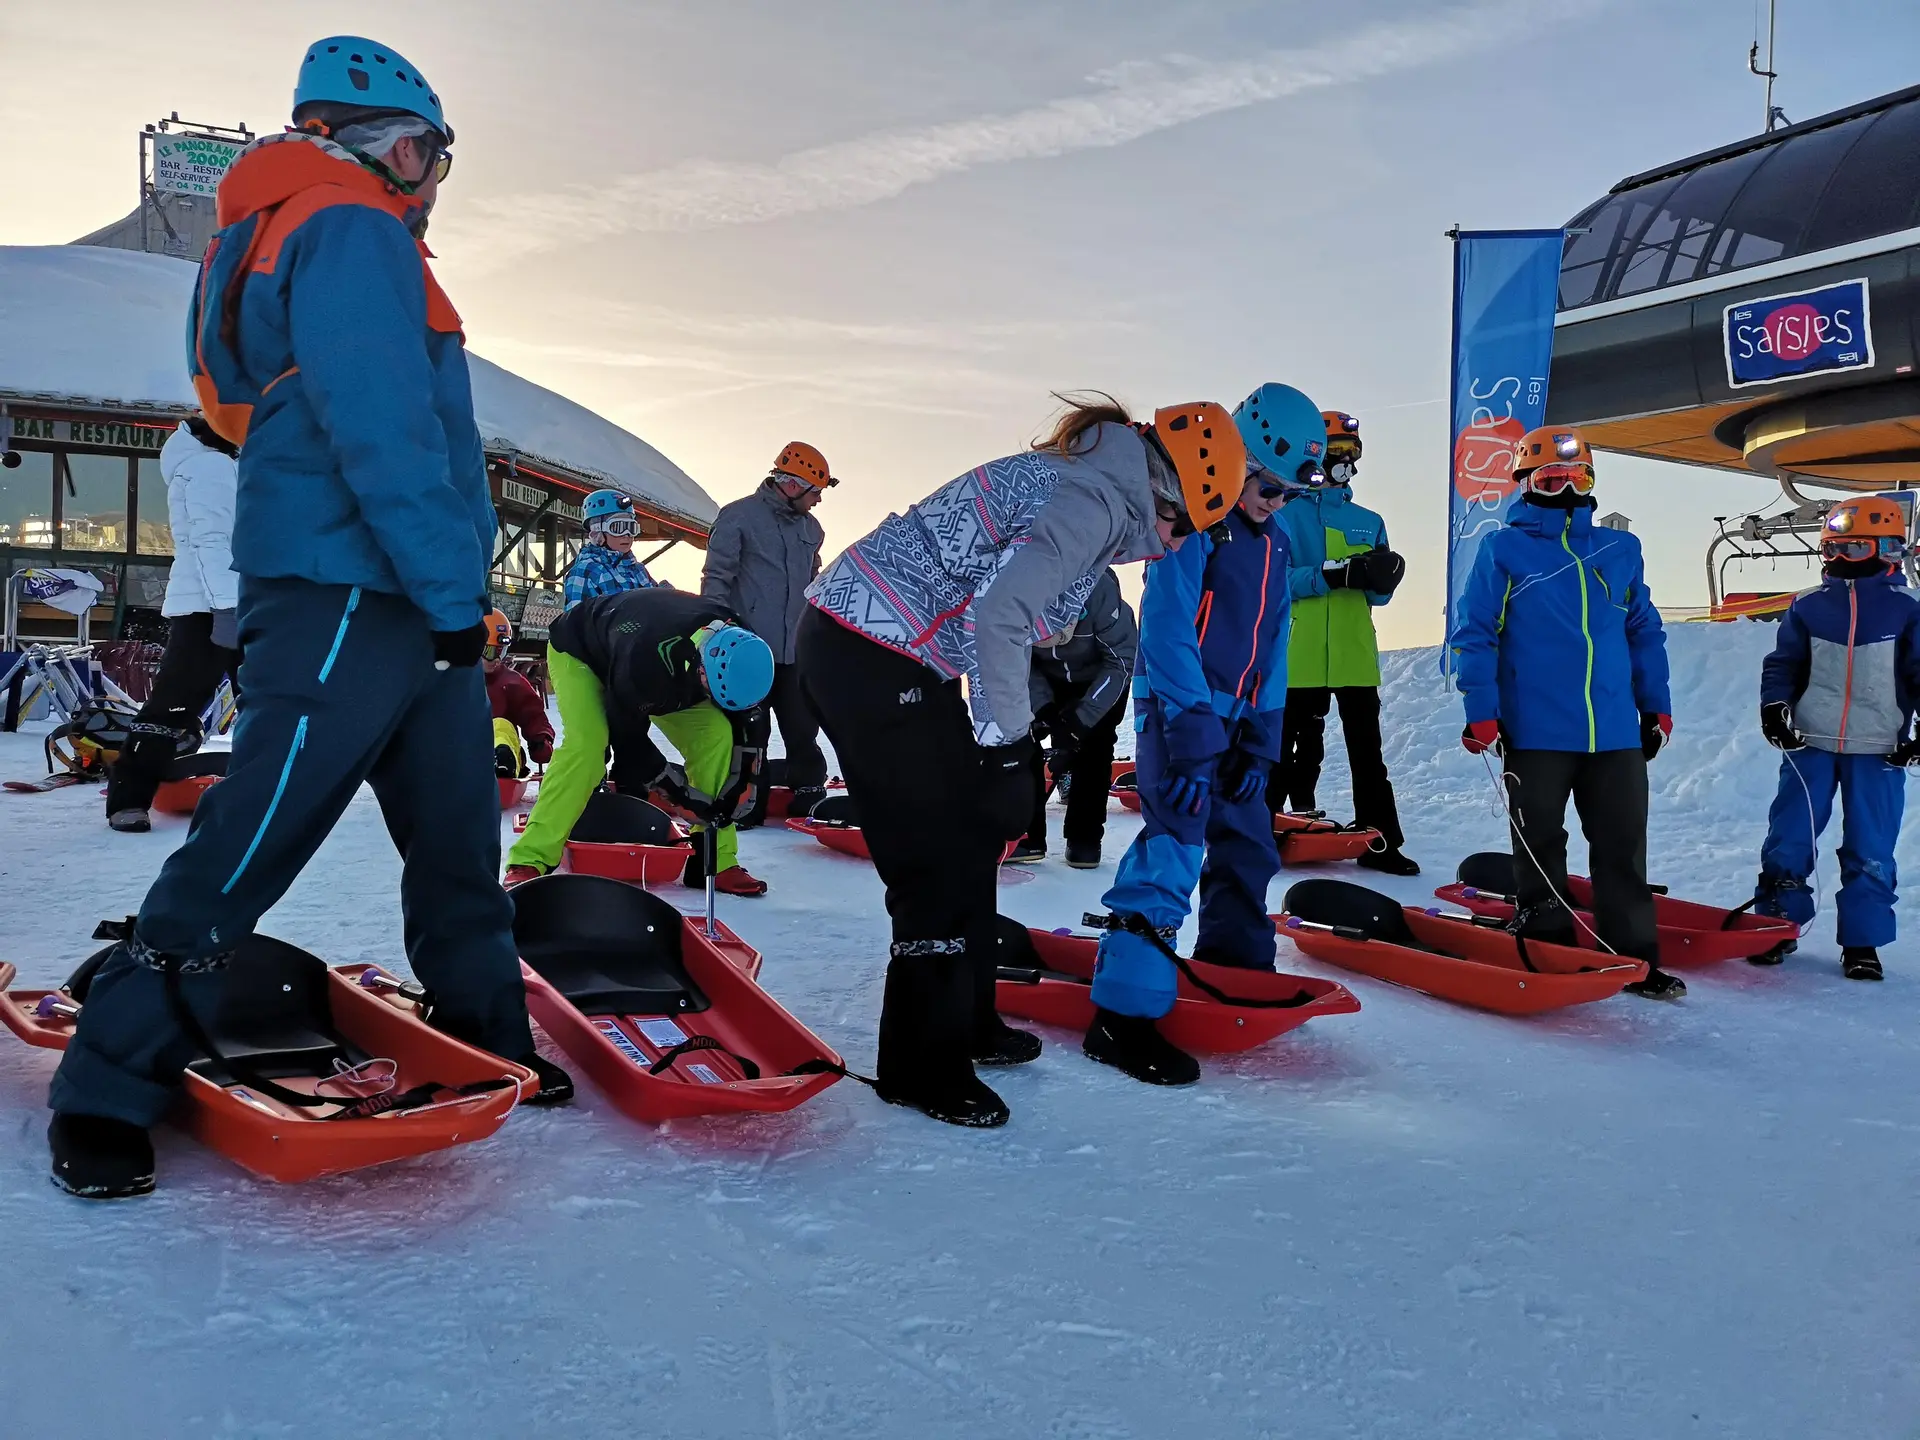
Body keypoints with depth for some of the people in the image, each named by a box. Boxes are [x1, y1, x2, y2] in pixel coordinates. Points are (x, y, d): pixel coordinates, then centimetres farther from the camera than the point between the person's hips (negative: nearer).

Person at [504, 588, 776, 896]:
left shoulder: (737, 648, -28)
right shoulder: (646, 659, -45)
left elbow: (744, 724, -12)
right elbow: (628, 737, -30)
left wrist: (734, 790, -12)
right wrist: (686, 793, -25)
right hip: (579, 651, -5)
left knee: (716, 733, -12)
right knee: (585, 741, -31)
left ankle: (716, 861, -4)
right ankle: (530, 861, -25)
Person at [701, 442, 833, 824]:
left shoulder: (811, 528, 12)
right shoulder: (738, 517, -6)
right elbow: (715, 578, -6)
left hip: (797, 650, 5)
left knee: (804, 729, 8)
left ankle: (810, 798, 20)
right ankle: (747, 804, 11)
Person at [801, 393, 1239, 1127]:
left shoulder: (1079, 478, 15)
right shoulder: (1098, 502, -15)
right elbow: (998, 615, -27)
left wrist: (1009, 740, 15)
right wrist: (1006, 748, -19)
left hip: (874, 639, 10)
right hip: (871, 656, -10)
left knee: (973, 832, 17)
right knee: (939, 857, -3)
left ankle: (964, 1022, 31)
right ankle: (921, 1066, 11)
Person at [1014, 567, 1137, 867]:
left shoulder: (1097, 588, -42)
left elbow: (1122, 659, -31)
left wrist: (1081, 718, -33)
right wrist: (1044, 709, -28)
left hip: (1103, 676, -3)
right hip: (1048, 677, 3)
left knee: (1093, 748, -11)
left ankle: (1084, 838, 3)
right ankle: (1026, 834, 1)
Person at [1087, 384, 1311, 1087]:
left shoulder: (1275, 543, 12)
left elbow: (1272, 648, 13)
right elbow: (1166, 631, -19)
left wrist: (1259, 742, 5)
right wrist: (1190, 739, -23)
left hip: (1234, 718, 9)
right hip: (1176, 710, -8)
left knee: (1248, 844, 15)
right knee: (1174, 846, -16)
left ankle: (1236, 970, 33)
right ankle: (1124, 1013, -14)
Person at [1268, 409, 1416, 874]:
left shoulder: (1369, 522, 15)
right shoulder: (1285, 514, 1)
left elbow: (1378, 595, 14)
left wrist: (1379, 578, -9)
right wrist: (1330, 575, -21)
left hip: (1356, 657, 4)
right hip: (1298, 657, -4)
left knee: (1367, 752, 6)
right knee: (1293, 752, 3)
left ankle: (1380, 841, 11)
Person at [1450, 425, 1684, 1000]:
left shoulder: (1620, 550, 12)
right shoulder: (1503, 550, -1)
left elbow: (1645, 631, 18)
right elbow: (1474, 634, -4)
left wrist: (1655, 706, 14)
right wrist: (1482, 712, -10)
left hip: (1616, 732, 4)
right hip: (1536, 732, -4)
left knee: (1624, 848, 7)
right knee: (1540, 849, 7)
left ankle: (1634, 957, 16)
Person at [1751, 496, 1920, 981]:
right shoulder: (1807, 607, 3)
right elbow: (1783, 663, 8)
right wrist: (1774, 705, -8)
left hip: (1879, 751, -1)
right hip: (1810, 743, 1)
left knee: (1870, 852, 4)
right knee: (1788, 841, 3)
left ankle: (1862, 942, 15)